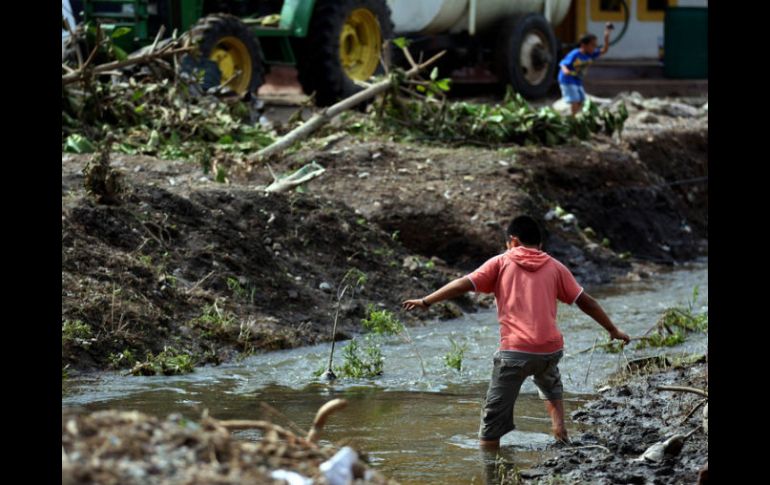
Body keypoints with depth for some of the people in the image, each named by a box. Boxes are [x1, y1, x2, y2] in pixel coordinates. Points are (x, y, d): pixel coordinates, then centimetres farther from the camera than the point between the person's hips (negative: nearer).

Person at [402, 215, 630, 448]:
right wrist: (613, 330, 23)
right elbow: (585, 301, 14)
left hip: (514, 350, -3)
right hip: (550, 349, 4)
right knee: (550, 386, 35)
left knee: (493, 417, 3)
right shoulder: (554, 267, 13)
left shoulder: (501, 263, 8)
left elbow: (464, 284, 1)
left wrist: (426, 301, 7)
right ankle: (559, 429, 15)